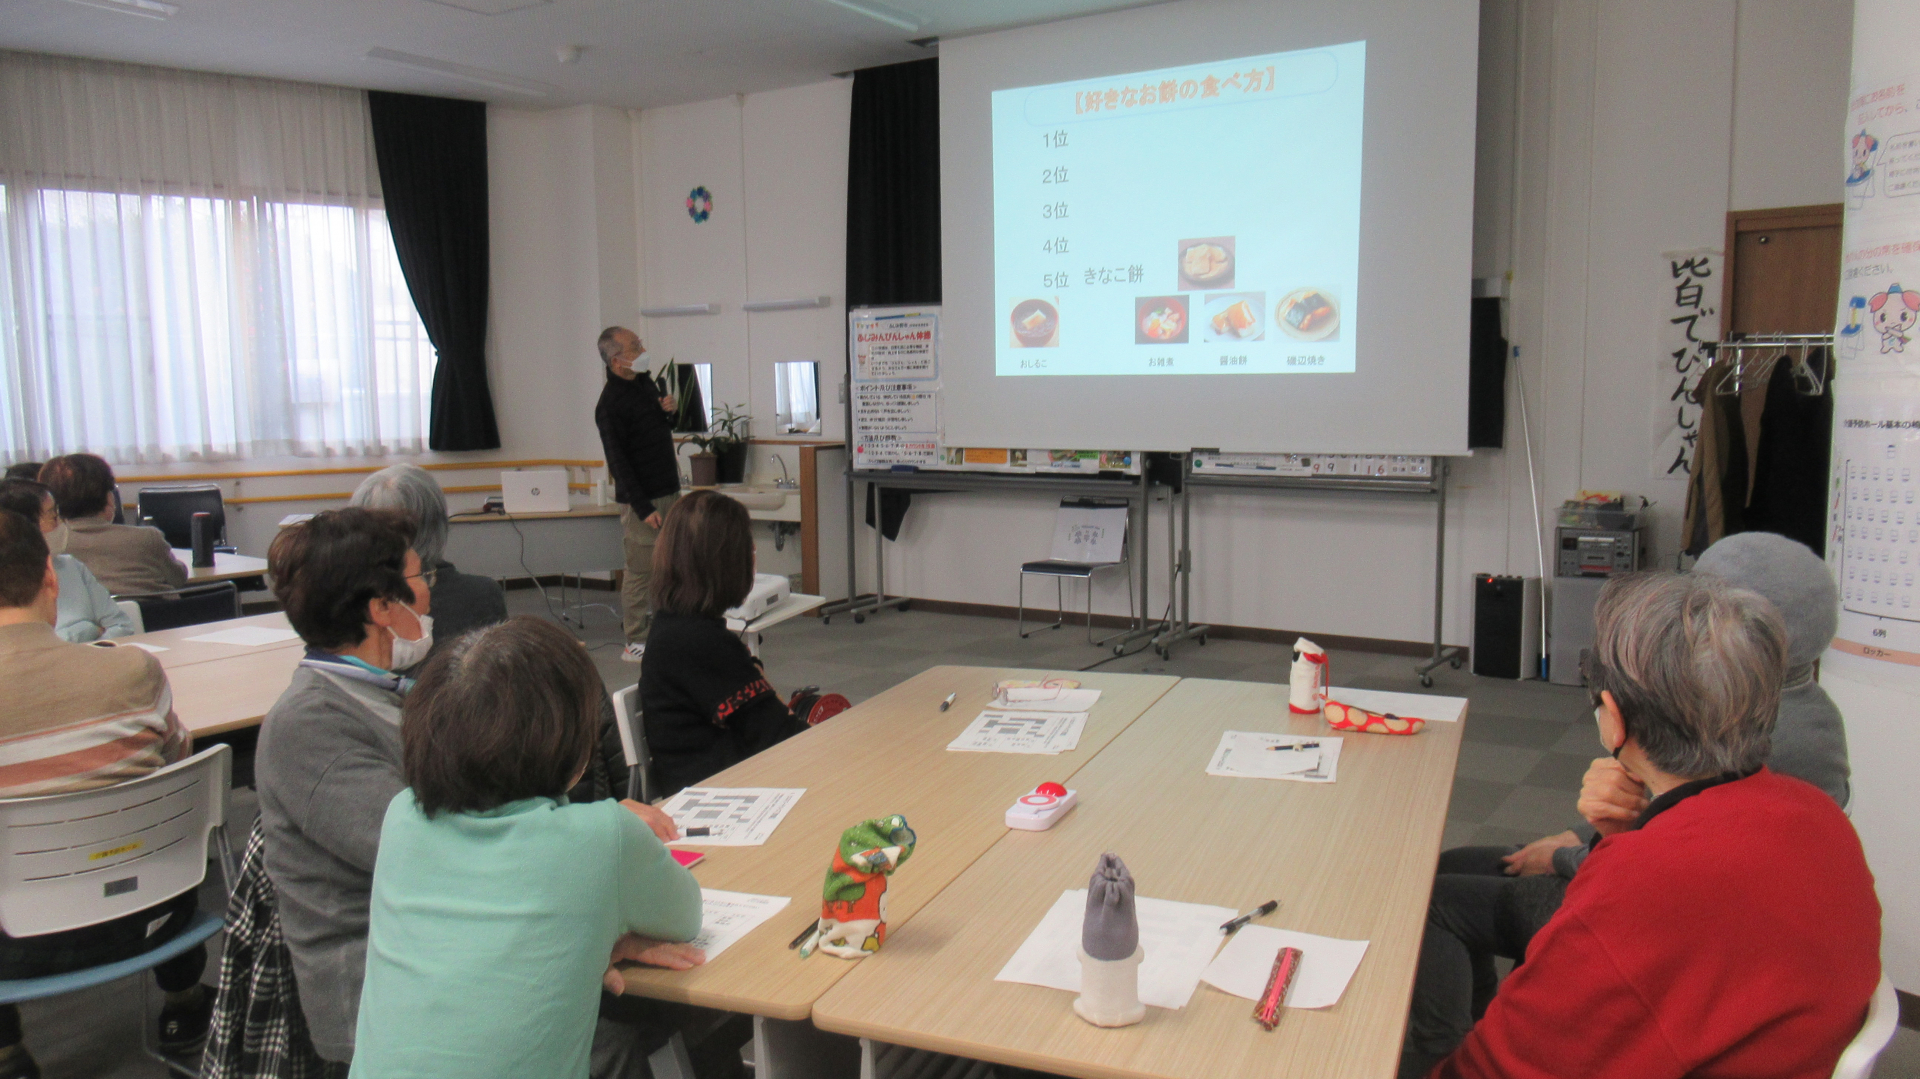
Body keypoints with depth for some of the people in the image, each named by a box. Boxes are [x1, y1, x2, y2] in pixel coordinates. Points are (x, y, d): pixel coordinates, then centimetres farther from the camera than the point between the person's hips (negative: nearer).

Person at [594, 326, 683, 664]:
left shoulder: (645, 382, 10)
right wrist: (643, 507, -20)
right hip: (641, 499, -8)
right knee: (641, 569, -4)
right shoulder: (610, 403, -15)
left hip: (669, 491, 8)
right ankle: (635, 643, 5)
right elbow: (617, 461, -17)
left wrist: (668, 411, 1)